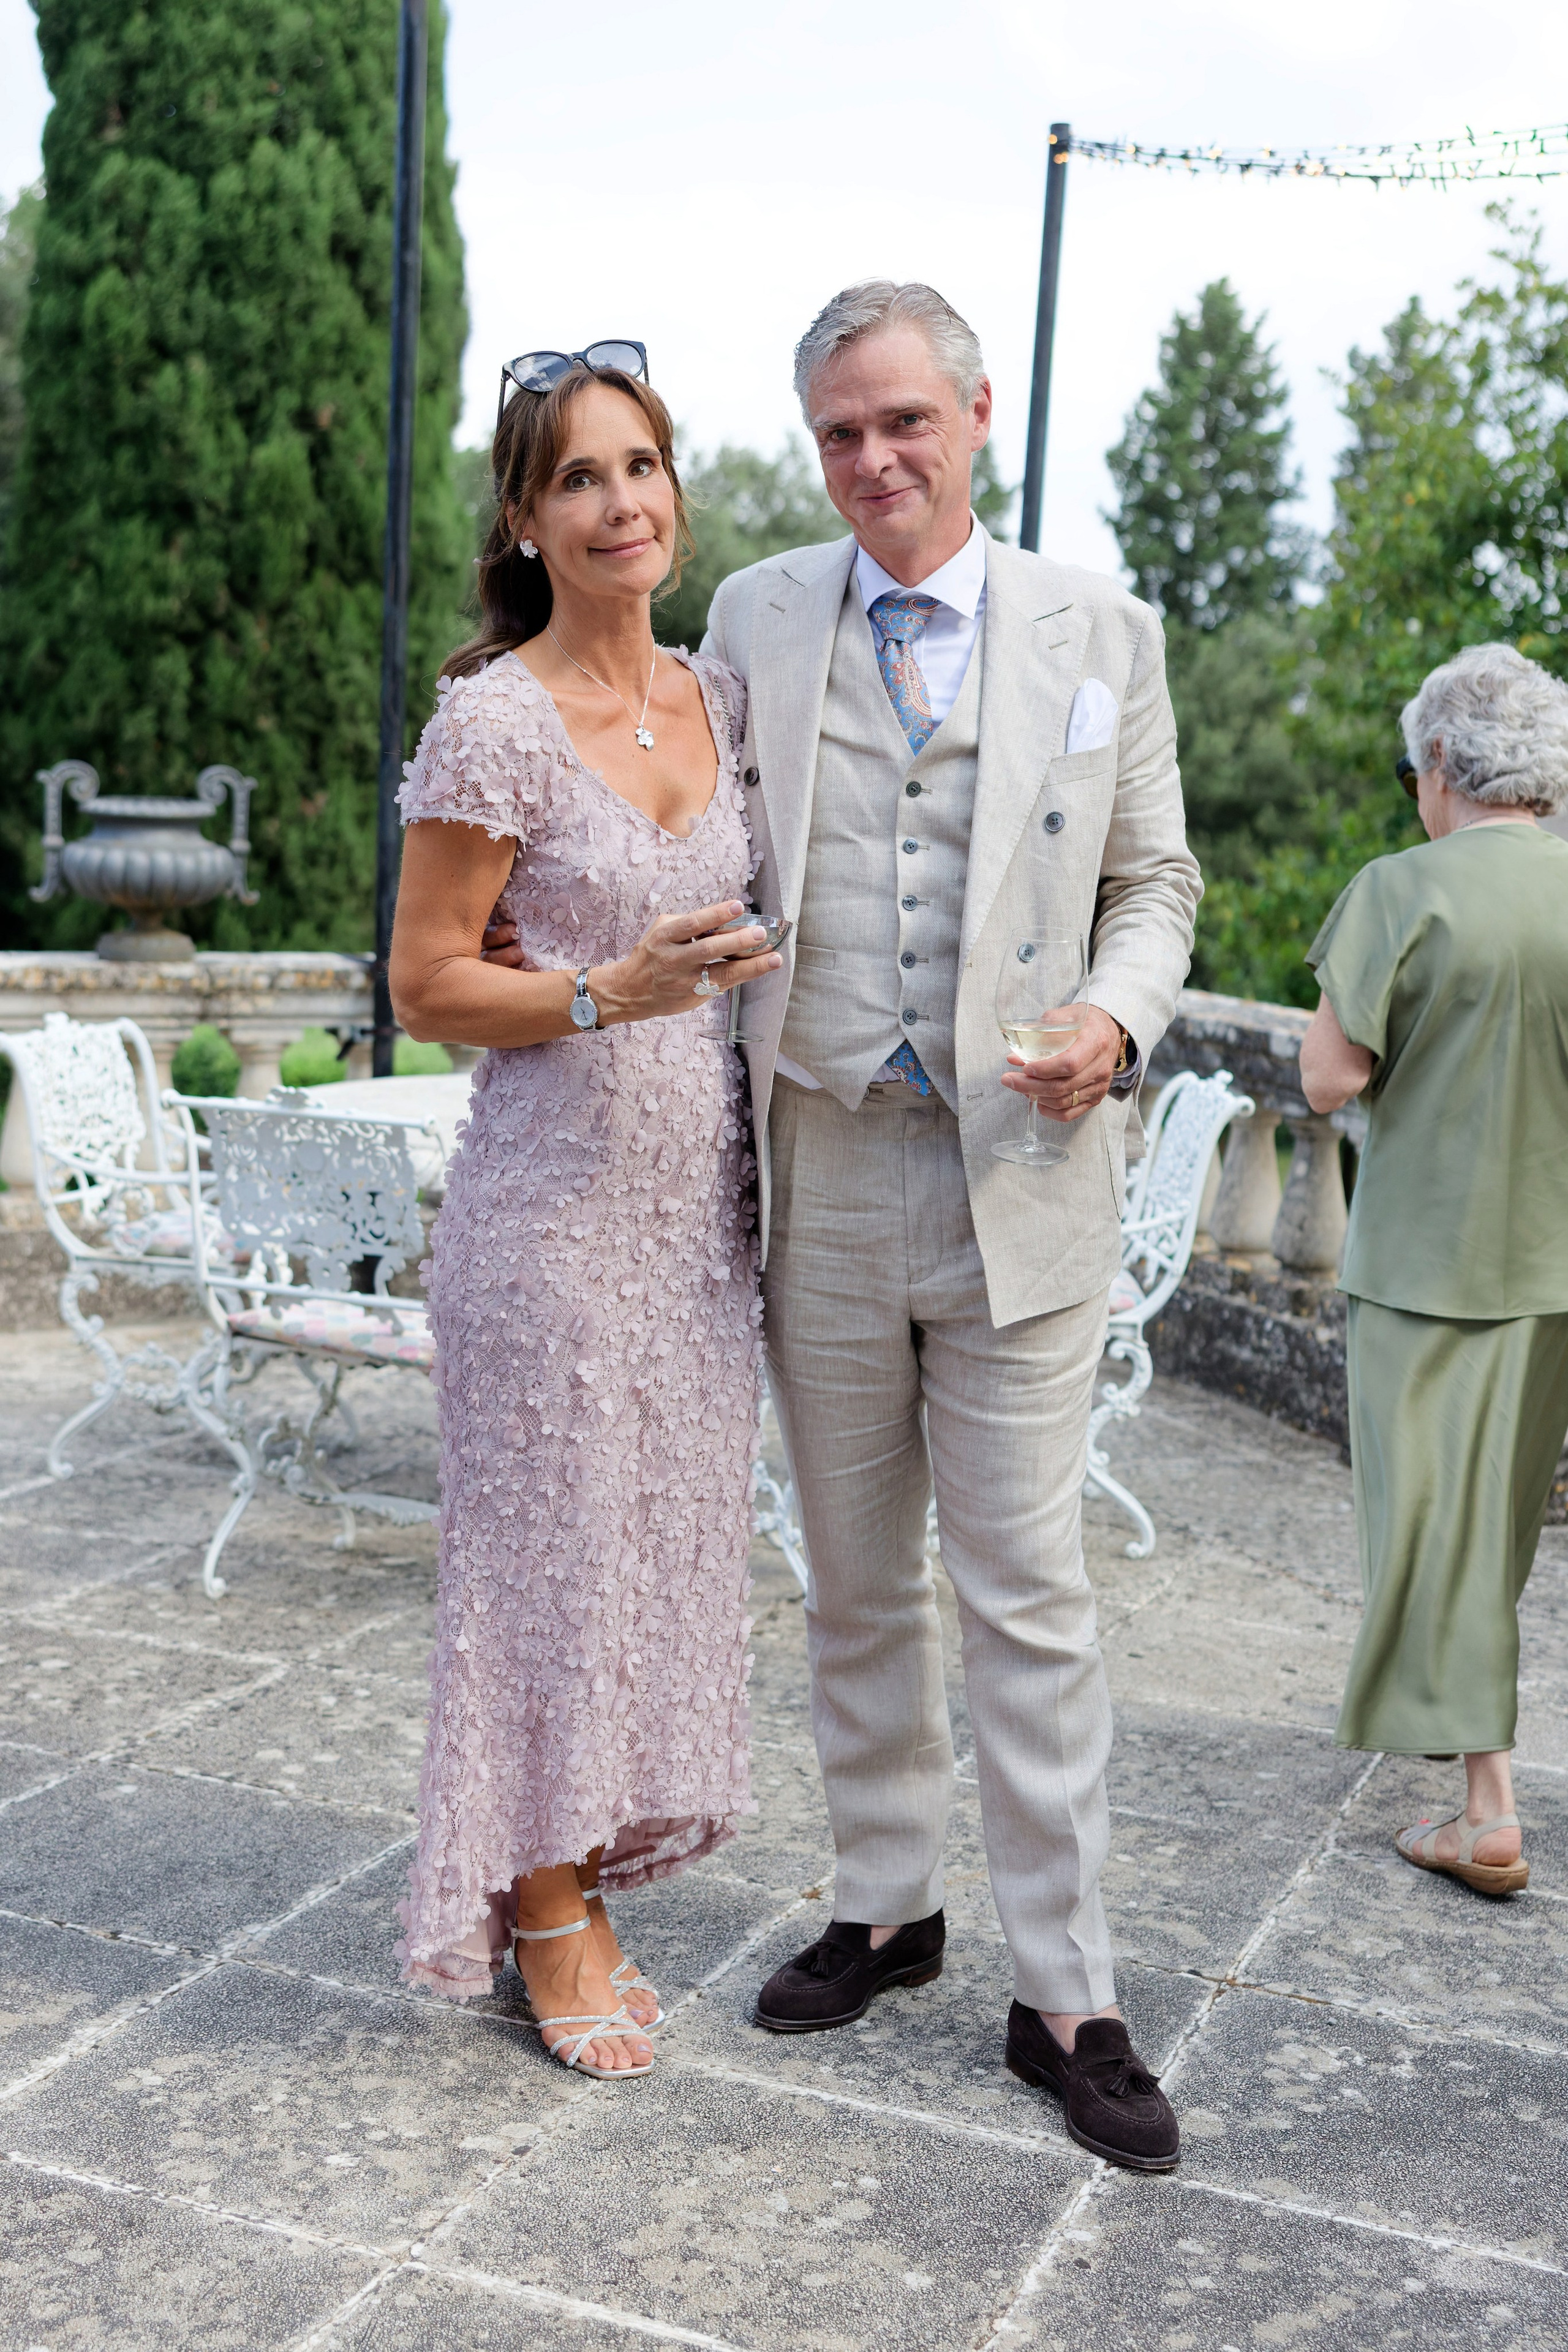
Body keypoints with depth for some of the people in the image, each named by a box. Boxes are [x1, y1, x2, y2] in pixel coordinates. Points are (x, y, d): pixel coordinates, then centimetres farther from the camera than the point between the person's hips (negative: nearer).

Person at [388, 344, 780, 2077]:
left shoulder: (718, 698, 8)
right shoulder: (496, 721, -11)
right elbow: (425, 983, -10)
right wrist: (606, 994, -22)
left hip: (700, 1183, 6)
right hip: (555, 1188, -6)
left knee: (666, 1530, 12)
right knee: (551, 1536, 3)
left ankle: (596, 1874, 30)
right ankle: (543, 1908, 22)